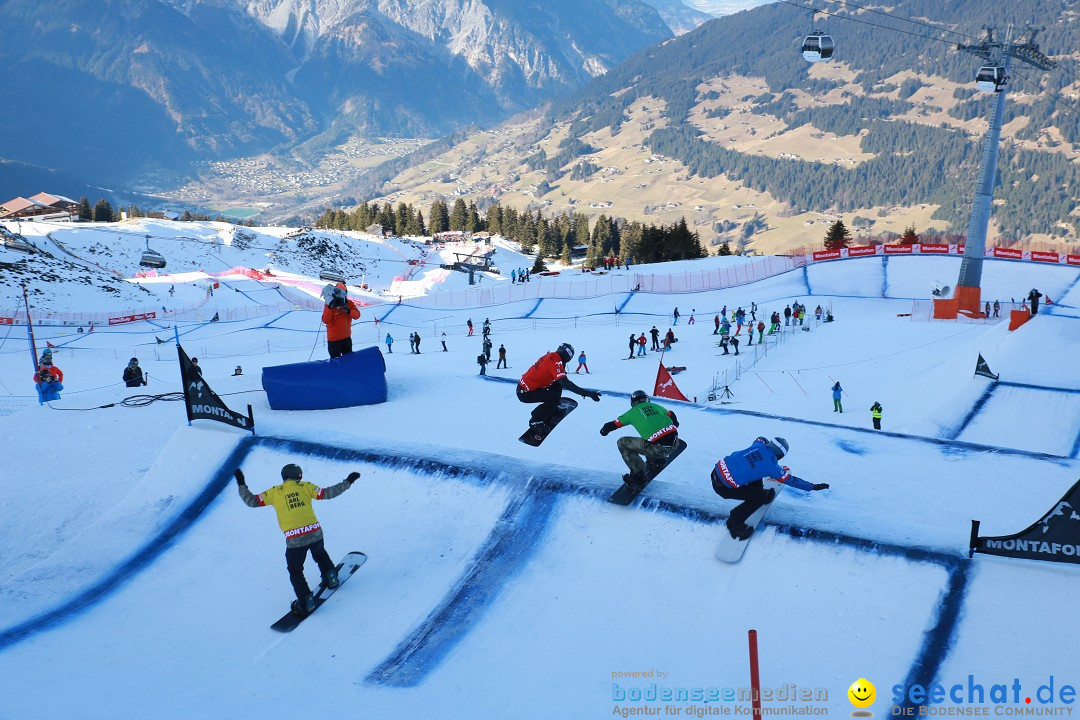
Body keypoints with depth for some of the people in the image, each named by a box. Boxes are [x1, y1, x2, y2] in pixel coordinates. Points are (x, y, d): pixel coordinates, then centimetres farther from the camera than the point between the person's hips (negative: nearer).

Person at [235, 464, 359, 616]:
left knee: (295, 571, 18)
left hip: (294, 539, -2)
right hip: (315, 533, 2)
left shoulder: (275, 492, 6)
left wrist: (241, 484, 21)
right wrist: (348, 482, 13)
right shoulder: (305, 486, 7)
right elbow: (327, 494, 3)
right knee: (320, 554, 36)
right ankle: (331, 579, 42)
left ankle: (306, 603, 17)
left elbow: (251, 501, 9)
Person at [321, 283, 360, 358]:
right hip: (334, 339, -4)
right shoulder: (330, 305, -13)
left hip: (346, 338, 4)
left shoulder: (349, 304, -2)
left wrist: (348, 311, -31)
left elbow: (357, 315, -13)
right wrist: (330, 307, -32)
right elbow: (325, 321, -22)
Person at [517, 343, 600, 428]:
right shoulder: (555, 361, -20)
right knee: (555, 397, -18)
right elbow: (565, 383, -29)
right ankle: (535, 421, -3)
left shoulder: (550, 356, 7)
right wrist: (586, 393, -30)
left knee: (557, 386, 12)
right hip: (526, 393, -9)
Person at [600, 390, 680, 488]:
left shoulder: (632, 412, 10)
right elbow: (672, 416, 37)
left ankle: (638, 476, 7)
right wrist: (673, 430, 57)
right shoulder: (655, 406, 21)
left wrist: (604, 430, 41)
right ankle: (658, 459, 40)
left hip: (658, 447, -5)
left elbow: (615, 424, 19)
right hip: (674, 443, 5)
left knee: (623, 443, 10)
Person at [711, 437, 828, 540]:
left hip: (718, 469, 7)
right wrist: (813, 487, 13)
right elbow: (791, 480, 2)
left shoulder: (760, 444, 3)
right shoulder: (772, 468, -10)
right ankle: (734, 523, 10)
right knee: (760, 497, 4)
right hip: (723, 486, -7)